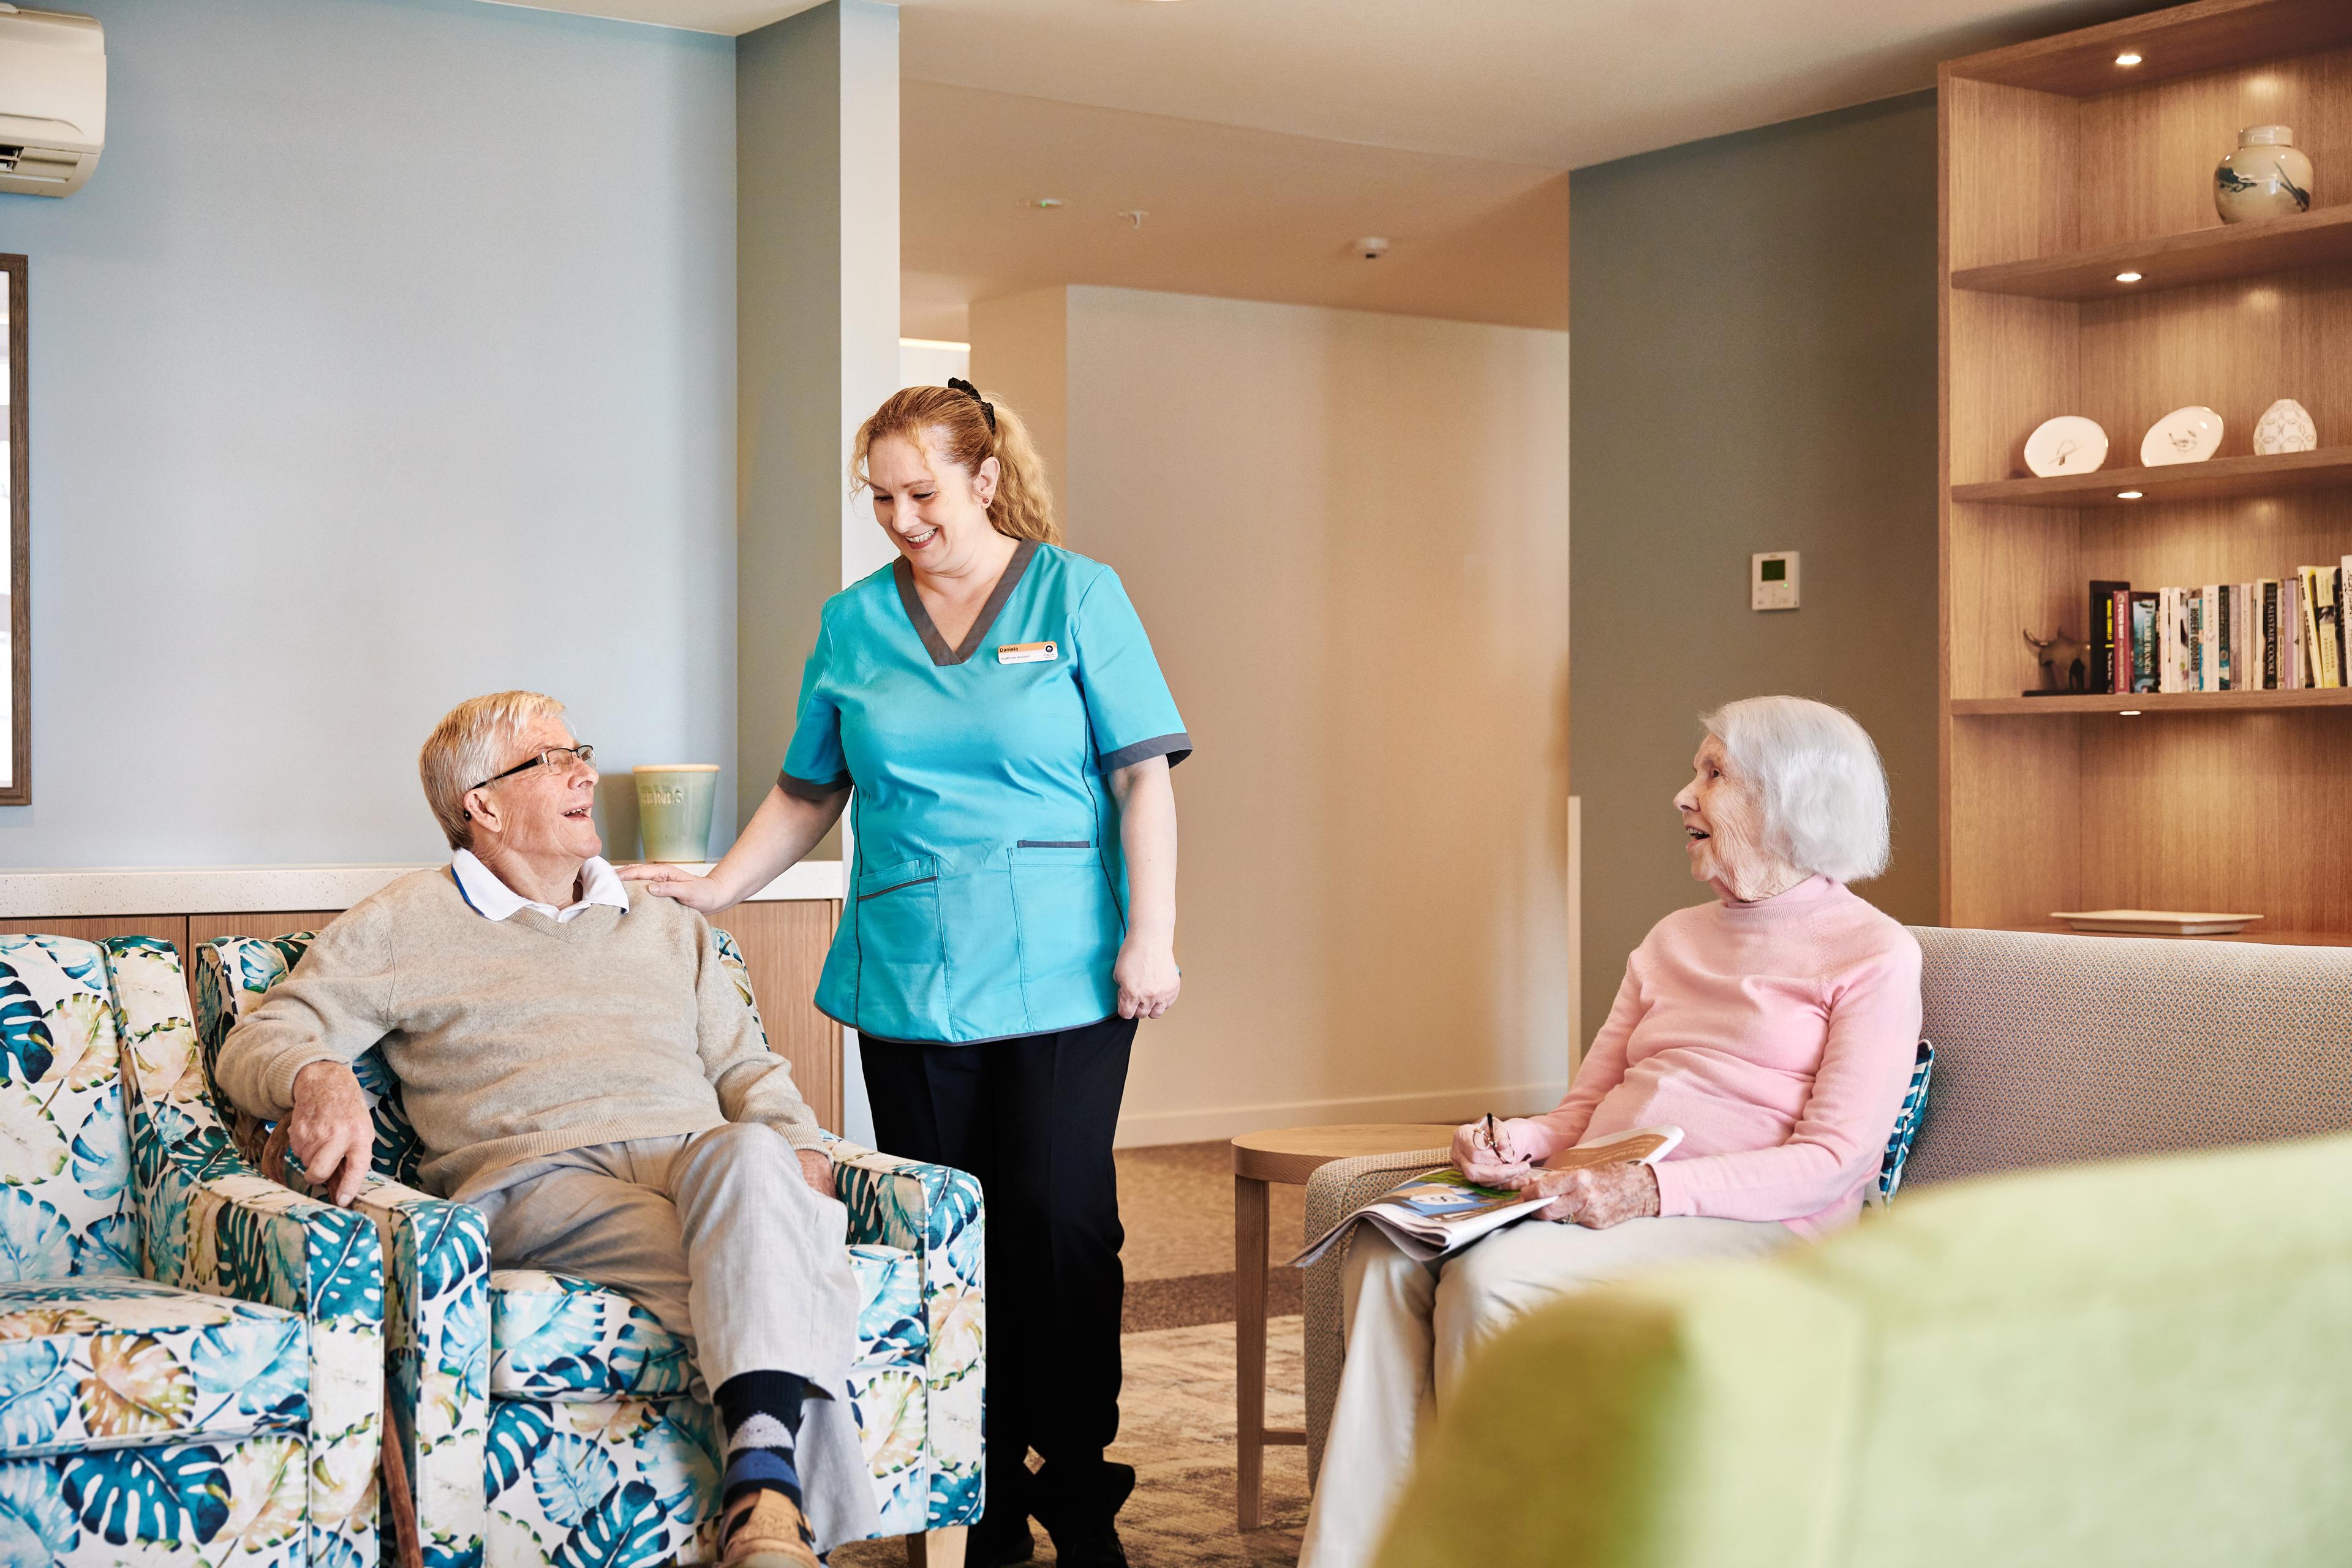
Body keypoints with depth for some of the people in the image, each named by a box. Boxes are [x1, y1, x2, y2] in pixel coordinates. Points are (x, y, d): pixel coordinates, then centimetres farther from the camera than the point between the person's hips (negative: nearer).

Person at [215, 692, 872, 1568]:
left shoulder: (668, 929, 33)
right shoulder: (406, 926, 19)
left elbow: (746, 1068, 31)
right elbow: (259, 1042, 12)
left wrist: (802, 1155, 7)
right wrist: (319, 1078, -15)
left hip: (697, 1160, 4)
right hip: (535, 1177, -3)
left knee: (751, 1155, -39)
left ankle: (766, 1496, -50)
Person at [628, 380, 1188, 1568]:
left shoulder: (1076, 596, 3)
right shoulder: (854, 622, 13)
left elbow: (1142, 777, -1)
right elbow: (811, 793, 18)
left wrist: (1150, 937, -8)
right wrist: (715, 888, 7)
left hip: (1060, 972, -3)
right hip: (907, 974, 3)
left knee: (1057, 1220, -7)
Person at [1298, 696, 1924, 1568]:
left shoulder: (1874, 955, 1)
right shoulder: (1674, 940, 24)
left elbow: (1835, 1160, -10)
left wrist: (1654, 1189, -22)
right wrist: (1514, 1141, -2)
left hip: (1752, 1227, -6)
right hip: (1599, 1200, 7)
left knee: (1492, 1277, -32)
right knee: (1389, 1257, -22)